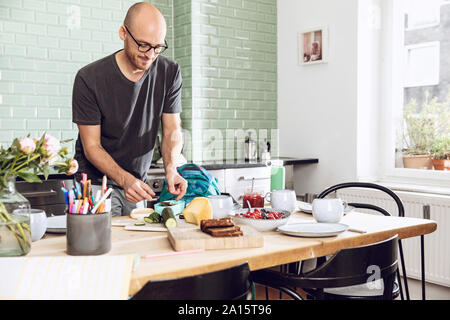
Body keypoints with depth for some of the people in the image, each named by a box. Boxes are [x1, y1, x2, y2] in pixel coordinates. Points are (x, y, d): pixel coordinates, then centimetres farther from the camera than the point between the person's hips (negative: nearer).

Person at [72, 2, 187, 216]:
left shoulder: (170, 73, -7)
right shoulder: (89, 78, -17)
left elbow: (172, 130, -4)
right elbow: (91, 147, -15)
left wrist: (171, 168, -24)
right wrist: (125, 179, -31)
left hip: (137, 182, 4)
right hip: (97, 181, -3)